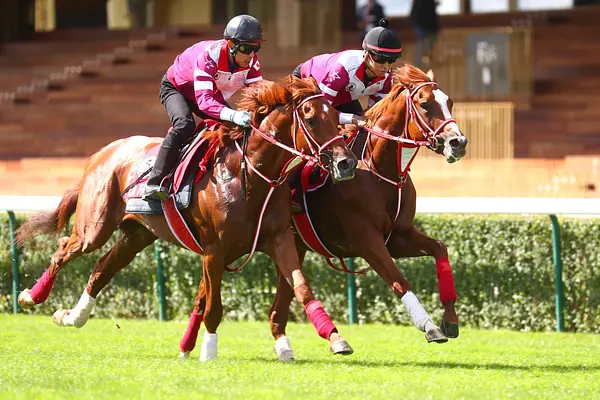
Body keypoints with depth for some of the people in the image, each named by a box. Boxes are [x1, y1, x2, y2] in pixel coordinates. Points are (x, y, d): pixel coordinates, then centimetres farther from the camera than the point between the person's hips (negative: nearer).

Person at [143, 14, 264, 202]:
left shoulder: (251, 61, -22)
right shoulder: (209, 56, -41)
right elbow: (204, 101, -48)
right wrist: (232, 115, -64)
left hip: (213, 93, 7)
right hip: (175, 87, -7)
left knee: (238, 127, -8)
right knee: (184, 124, -33)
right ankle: (154, 184, -34)